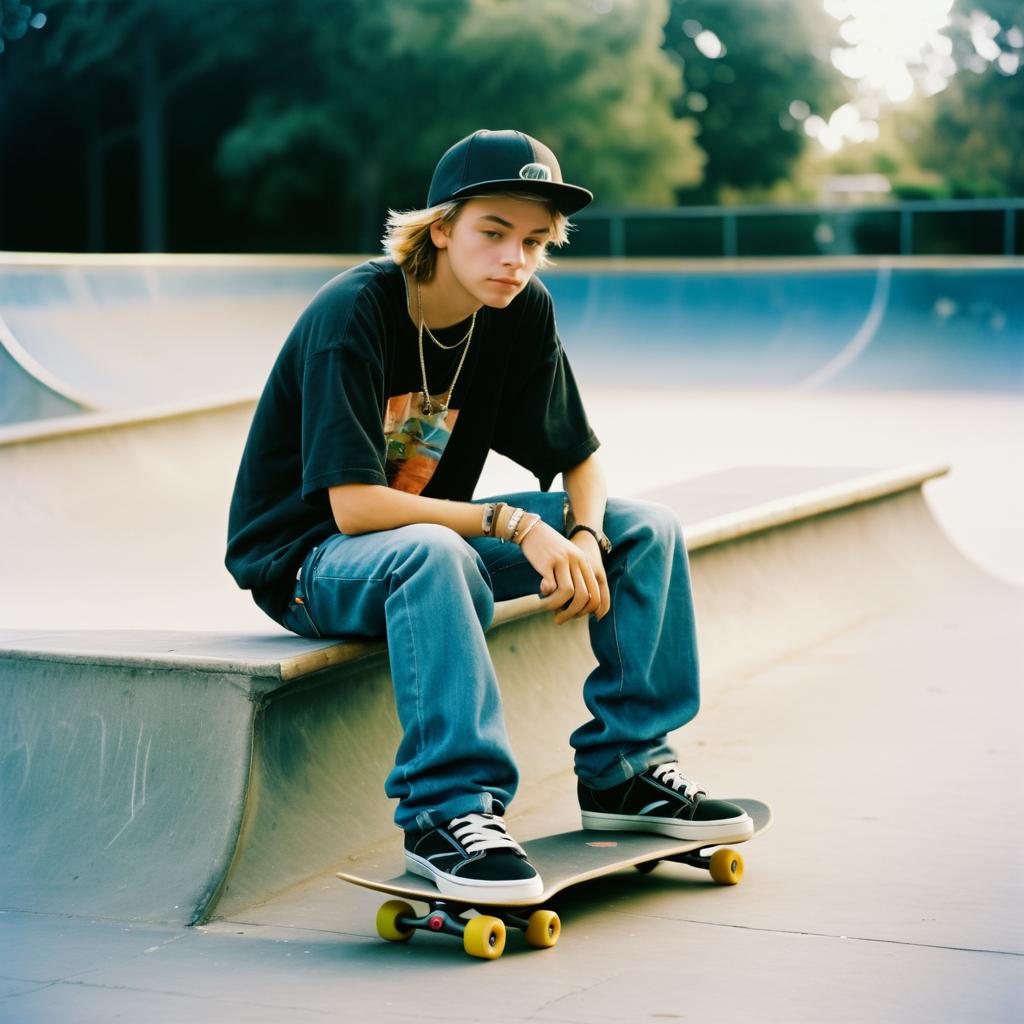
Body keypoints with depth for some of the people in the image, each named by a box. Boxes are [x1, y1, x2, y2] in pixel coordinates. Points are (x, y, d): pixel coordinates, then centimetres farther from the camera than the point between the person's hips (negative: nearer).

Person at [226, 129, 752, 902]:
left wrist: (585, 538, -19)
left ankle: (622, 769, 1)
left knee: (647, 528, -5)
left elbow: (580, 457, 3)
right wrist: (513, 525, -30)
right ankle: (449, 813, -35)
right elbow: (353, 506, -29)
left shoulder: (524, 312, -5)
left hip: (435, 534, 7)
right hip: (306, 561, -7)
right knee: (431, 553, -41)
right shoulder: (354, 313, -24)